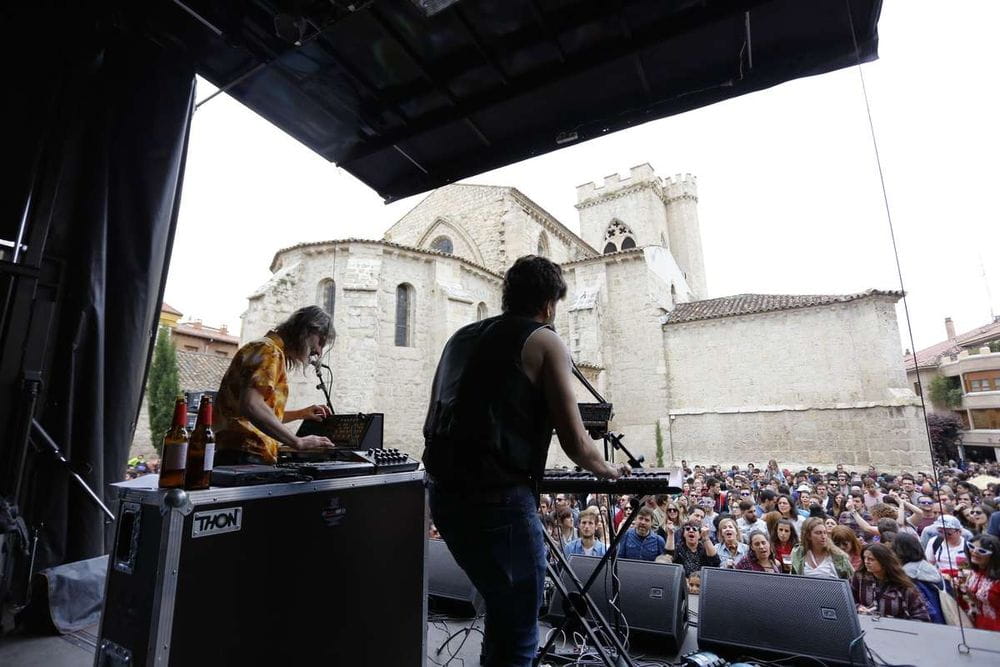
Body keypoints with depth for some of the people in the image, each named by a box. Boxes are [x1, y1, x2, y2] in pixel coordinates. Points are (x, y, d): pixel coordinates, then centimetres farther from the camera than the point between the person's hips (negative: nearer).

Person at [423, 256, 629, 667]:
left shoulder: (461, 337, 15)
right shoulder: (544, 341, -2)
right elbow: (575, 442, -5)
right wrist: (608, 471, 15)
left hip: (442, 493, 7)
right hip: (498, 498, -7)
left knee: (502, 610, 26)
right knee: (518, 630, 12)